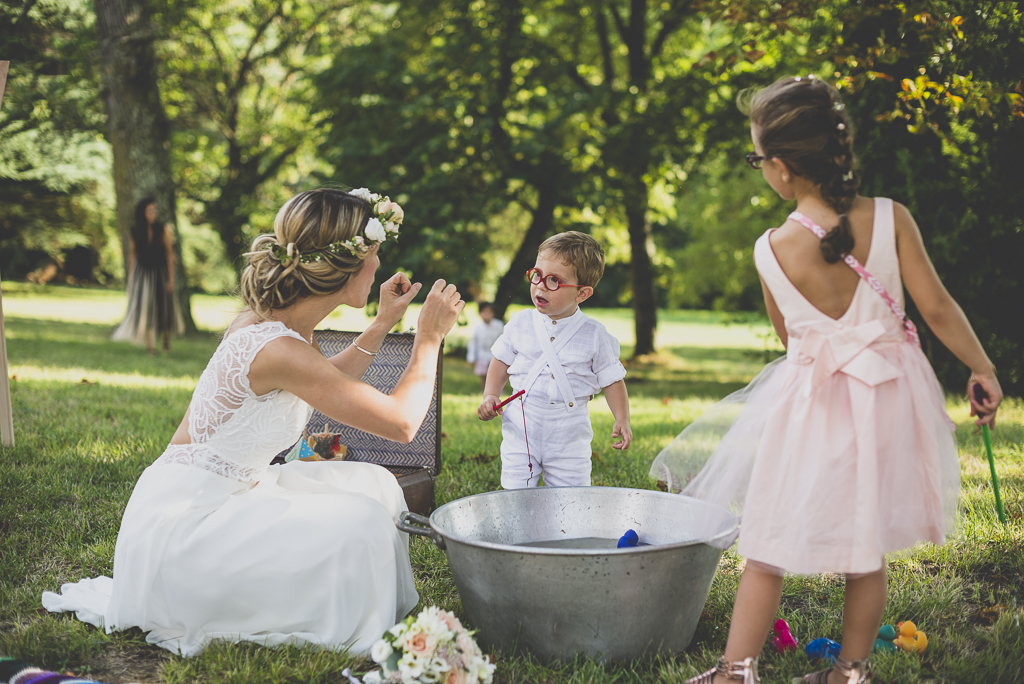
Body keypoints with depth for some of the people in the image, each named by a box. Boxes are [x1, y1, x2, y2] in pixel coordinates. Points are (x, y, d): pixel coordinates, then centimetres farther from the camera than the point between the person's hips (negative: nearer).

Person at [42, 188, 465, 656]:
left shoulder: (266, 319, 2)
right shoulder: (279, 349, -27)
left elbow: (327, 388, 23)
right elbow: (401, 423, -21)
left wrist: (382, 325, 17)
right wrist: (429, 338, -9)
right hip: (175, 526, -10)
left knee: (374, 484, 5)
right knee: (358, 524, -19)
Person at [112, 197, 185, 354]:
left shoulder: (164, 229, -12)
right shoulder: (135, 231, -5)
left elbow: (170, 254, -8)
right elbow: (132, 254, 3)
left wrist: (171, 279, -11)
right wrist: (130, 278, 3)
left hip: (160, 272, -1)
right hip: (142, 272, 1)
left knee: (164, 307, 10)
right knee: (144, 306, -11)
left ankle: (166, 338, 35)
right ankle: (150, 345, -10)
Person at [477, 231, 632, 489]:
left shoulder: (595, 336, -5)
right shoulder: (520, 324, 0)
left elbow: (612, 380, 2)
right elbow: (501, 363, 12)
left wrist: (622, 420, -10)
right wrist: (490, 397, -2)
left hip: (569, 439, -1)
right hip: (521, 432, 1)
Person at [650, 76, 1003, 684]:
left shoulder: (774, 250, -13)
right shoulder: (891, 219, -10)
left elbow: (790, 337, 2)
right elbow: (937, 306, -8)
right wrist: (983, 368, 4)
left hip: (813, 403, -3)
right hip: (889, 396, 3)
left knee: (768, 549, 8)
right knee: (868, 548, 17)